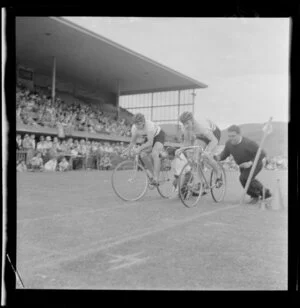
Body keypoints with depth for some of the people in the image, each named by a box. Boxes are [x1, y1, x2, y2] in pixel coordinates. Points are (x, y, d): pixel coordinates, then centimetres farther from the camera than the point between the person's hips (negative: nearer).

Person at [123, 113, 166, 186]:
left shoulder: (149, 125, -38)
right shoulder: (134, 128, -22)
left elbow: (150, 143, -39)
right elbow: (132, 142, -10)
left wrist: (140, 148, -48)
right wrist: (126, 151, -24)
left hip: (159, 135, -5)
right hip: (148, 138, 6)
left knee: (154, 154, -30)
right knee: (143, 155, -17)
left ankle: (156, 179, -29)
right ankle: (151, 175, 2)